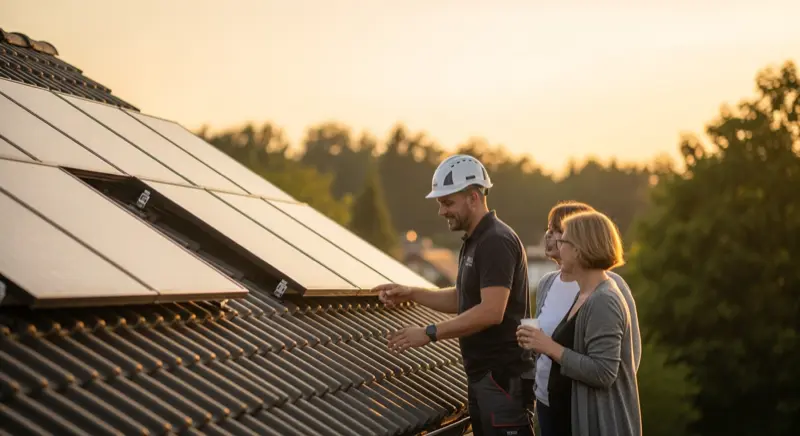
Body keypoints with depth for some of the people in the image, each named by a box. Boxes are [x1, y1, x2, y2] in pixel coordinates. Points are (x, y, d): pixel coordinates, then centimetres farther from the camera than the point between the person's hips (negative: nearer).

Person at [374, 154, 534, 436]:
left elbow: (491, 312, -26)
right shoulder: (473, 241, 14)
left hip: (503, 375, -10)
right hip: (481, 373, 10)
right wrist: (410, 294, 10)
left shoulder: (496, 241, -18)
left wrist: (430, 333, -23)